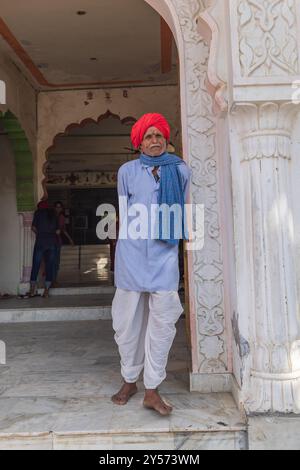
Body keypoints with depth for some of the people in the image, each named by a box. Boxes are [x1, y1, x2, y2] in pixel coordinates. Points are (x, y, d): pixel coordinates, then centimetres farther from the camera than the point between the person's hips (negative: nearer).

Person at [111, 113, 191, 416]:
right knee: (128, 319, 6)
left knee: (162, 320, -3)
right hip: (132, 252, 0)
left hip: (164, 254, 0)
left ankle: (152, 390, 9)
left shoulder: (180, 170, 8)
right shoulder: (127, 171, 7)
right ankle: (129, 381, 25)